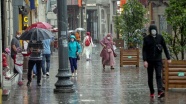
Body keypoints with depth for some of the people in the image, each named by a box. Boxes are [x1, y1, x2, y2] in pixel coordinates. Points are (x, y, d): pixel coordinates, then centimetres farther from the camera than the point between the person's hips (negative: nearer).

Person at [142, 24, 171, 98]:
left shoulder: (160, 37, 1)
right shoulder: (146, 39, -3)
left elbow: (165, 48, 7)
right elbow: (144, 50, -5)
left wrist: (168, 58, 5)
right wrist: (145, 60, -14)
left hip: (158, 60, 0)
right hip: (150, 61, 0)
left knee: (158, 75, -13)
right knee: (150, 77, 8)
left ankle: (160, 91, -25)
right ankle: (152, 92, 20)